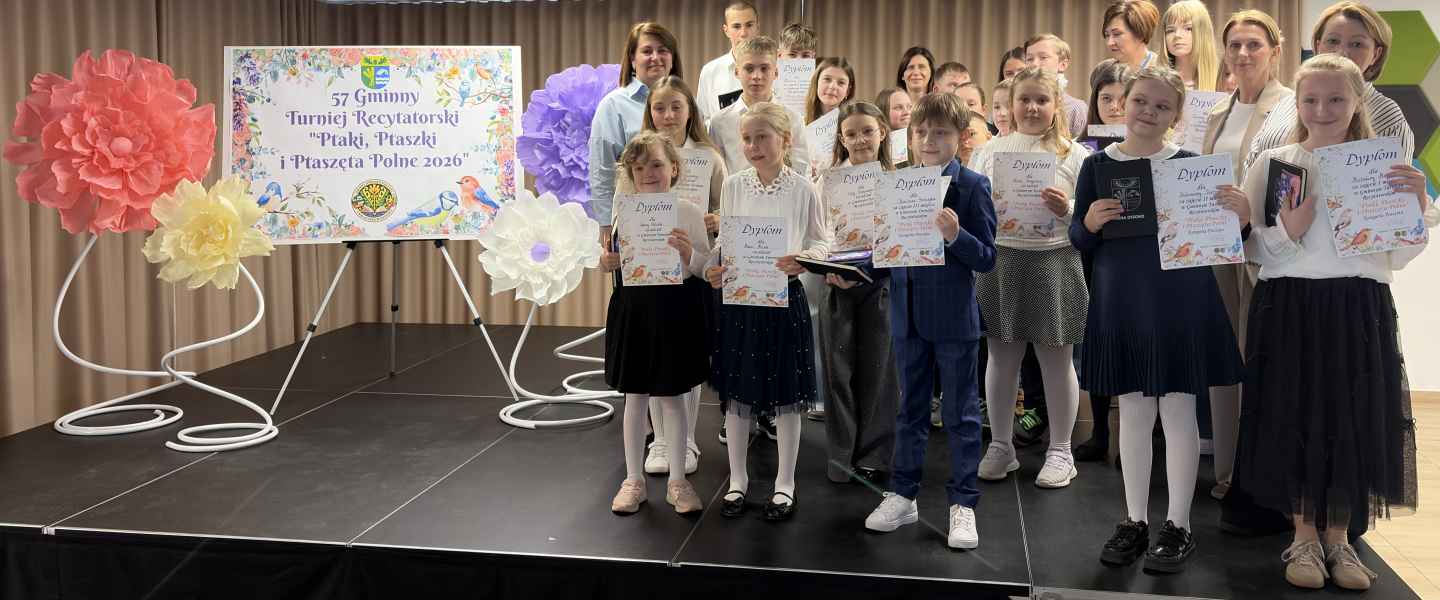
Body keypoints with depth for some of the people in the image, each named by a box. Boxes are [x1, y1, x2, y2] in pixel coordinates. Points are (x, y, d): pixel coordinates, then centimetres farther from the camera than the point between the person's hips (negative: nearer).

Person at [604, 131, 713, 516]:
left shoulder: (688, 213, -4)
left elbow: (704, 268, -3)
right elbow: (615, 265, 11)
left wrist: (688, 252, -23)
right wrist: (606, 264, -11)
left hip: (676, 308, -2)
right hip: (633, 307, 2)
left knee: (672, 395, 8)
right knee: (635, 395, 9)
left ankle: (677, 480, 21)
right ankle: (633, 479, 22)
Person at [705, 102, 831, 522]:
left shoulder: (802, 189, -6)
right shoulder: (733, 186, 2)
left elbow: (822, 241, 0)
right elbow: (723, 242, 8)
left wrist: (804, 259, -20)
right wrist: (714, 269, -10)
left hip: (784, 296, -2)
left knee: (786, 392, 6)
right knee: (736, 390, 9)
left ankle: (785, 484, 20)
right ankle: (737, 480, 24)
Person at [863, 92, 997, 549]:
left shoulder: (972, 185, -7)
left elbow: (987, 258, -9)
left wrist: (955, 234, -26)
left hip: (954, 317, -4)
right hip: (908, 315, 5)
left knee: (960, 413, 6)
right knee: (910, 409, 15)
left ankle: (963, 504, 16)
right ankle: (903, 495, 26)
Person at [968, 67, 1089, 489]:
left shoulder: (1073, 154, 2)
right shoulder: (988, 152, 8)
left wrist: (1068, 210, -18)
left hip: (1053, 261, -2)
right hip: (1001, 261, 2)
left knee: (1057, 360, 7)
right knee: (1001, 357, 9)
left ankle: (1060, 451, 19)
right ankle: (1000, 446, 23)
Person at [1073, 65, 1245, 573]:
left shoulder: (1190, 164, -1)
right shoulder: (1096, 165, 3)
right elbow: (1078, 242, 5)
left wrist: (1239, 217, -18)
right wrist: (1089, 223, -16)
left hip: (1180, 299, -2)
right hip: (1120, 301, 2)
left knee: (1178, 411, 4)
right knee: (1132, 412, 10)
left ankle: (1178, 526, 17)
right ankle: (1135, 521, 22)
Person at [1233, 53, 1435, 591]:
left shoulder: (1383, 166, 5)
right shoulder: (1273, 163, 1)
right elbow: (1252, 249, 0)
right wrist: (1288, 229, -18)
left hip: (1360, 309, 1)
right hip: (1291, 307, -1)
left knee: (1353, 420, 5)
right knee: (1295, 418, 3)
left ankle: (1338, 539, 24)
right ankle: (1304, 539, 20)